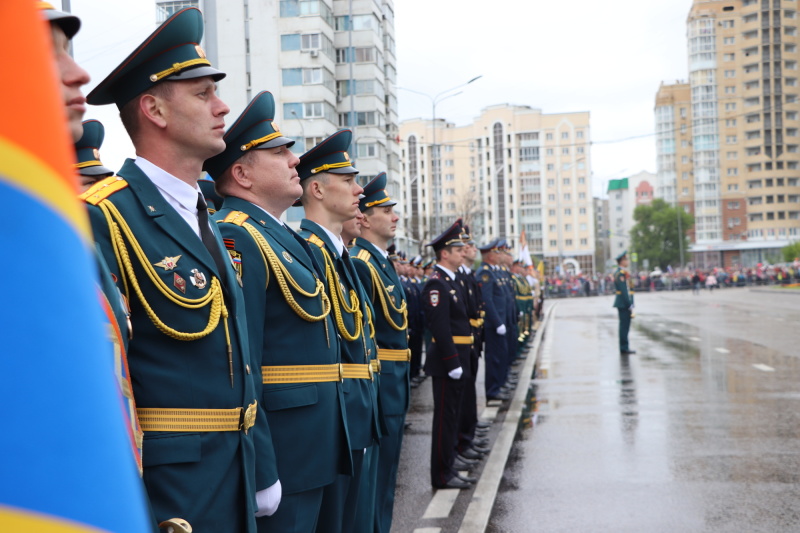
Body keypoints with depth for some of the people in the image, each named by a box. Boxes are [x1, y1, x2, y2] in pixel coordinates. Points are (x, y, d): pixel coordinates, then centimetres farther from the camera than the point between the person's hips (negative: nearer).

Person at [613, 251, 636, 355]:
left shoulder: (618, 272, 16)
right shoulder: (621, 273, -16)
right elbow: (623, 291, -21)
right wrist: (629, 305, -19)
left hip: (622, 303, 10)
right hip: (624, 303, -10)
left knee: (624, 326, 14)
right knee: (625, 326, -6)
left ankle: (624, 348, 19)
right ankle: (624, 348, -2)